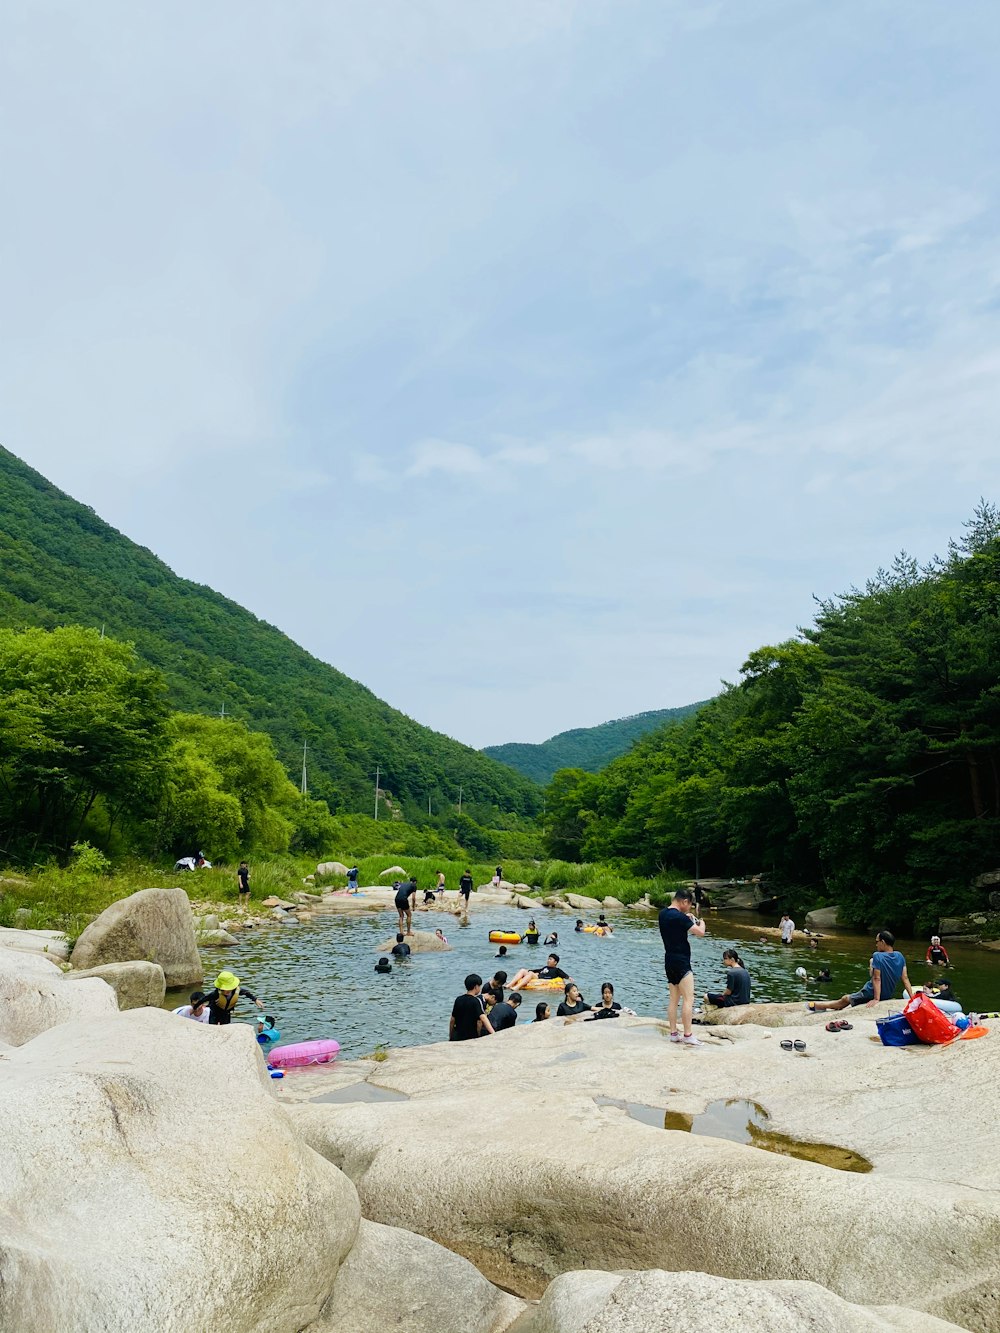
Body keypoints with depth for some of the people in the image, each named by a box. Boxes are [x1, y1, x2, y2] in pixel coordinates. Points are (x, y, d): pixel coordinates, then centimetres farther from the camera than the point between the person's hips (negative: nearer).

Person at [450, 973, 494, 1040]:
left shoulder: (458, 1000, 3)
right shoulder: (476, 1001, -13)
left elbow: (452, 1020, 8)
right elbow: (483, 1018, -28)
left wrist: (450, 1037, 20)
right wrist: (493, 1033, -38)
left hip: (456, 1038, 5)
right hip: (471, 1038, -5)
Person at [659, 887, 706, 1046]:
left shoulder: (663, 914, 7)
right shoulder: (679, 917, -19)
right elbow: (700, 932, -18)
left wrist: (687, 918, 18)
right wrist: (701, 923, 2)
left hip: (669, 961, 9)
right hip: (681, 962, -9)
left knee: (674, 999, 12)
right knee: (688, 999, -4)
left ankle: (673, 1033, 14)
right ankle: (688, 1035, -3)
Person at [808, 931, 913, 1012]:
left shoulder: (878, 956, -24)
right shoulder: (900, 956, -6)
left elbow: (877, 979, -24)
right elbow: (905, 978, -5)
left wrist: (876, 999, -23)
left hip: (872, 995, -7)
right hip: (889, 995, 7)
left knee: (845, 1000, 11)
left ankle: (817, 1006, 28)